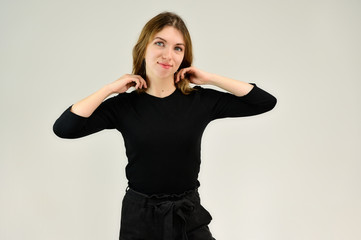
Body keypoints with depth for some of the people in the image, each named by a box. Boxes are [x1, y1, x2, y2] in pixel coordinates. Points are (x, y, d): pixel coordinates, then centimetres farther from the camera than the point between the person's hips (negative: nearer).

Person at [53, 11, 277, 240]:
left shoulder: (200, 100, -4)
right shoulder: (124, 106, -6)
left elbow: (266, 101, -5)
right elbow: (63, 128, -15)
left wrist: (211, 78, -8)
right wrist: (110, 88, -12)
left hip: (190, 217, 1)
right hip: (139, 219, 0)